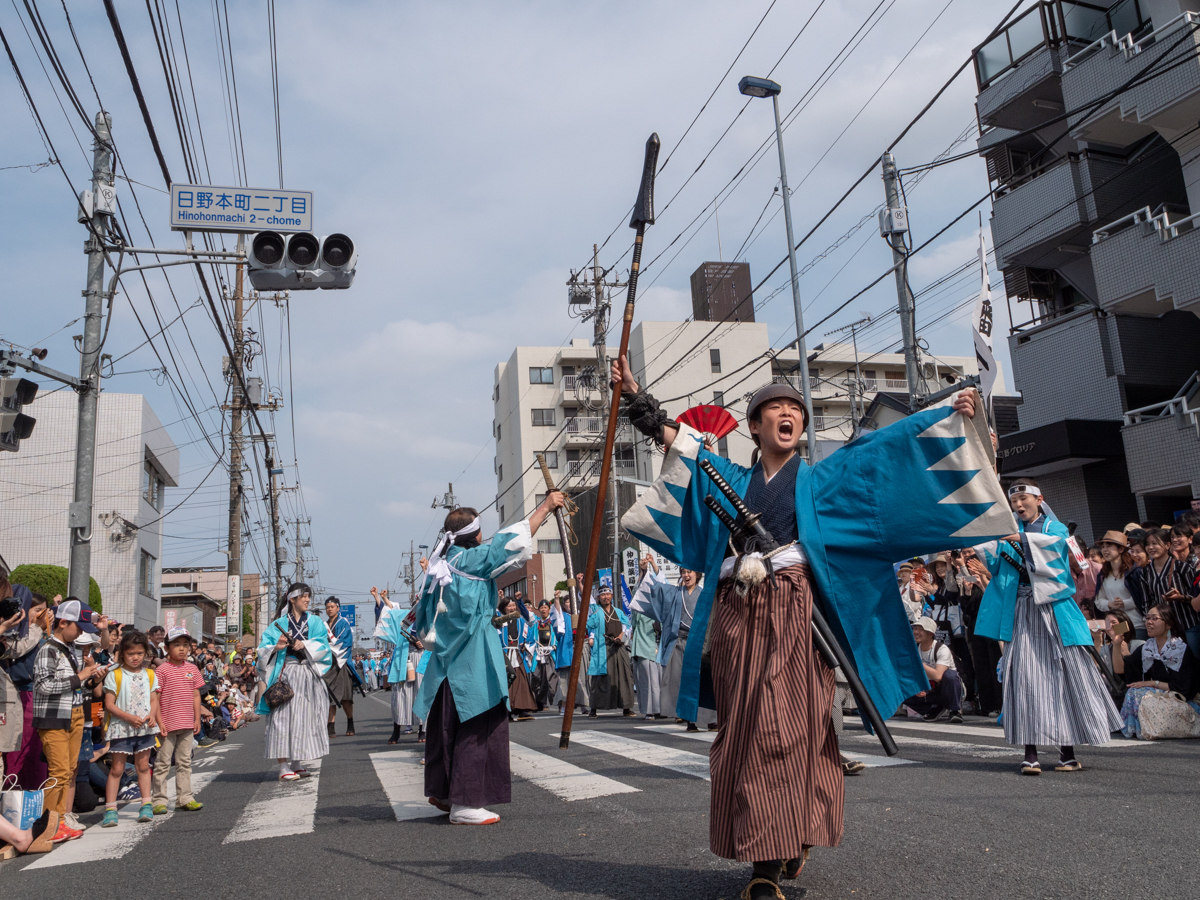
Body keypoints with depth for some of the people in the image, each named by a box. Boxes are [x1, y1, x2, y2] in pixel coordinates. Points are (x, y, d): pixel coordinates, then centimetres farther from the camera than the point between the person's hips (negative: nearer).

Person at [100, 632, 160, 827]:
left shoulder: (150, 675, 8)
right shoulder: (114, 675, -4)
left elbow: (154, 700, 8)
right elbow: (109, 704, -7)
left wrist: (152, 716, -12)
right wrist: (128, 717, -19)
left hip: (145, 728, 3)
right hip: (121, 728, -3)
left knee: (143, 766, 9)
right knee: (117, 768, 1)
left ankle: (146, 805, 15)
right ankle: (110, 809, 7)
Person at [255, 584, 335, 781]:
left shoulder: (315, 622, 13)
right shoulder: (280, 623, 6)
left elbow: (322, 646, 0)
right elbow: (263, 649, -1)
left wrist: (304, 645, -16)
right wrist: (277, 647, -20)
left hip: (309, 675, 3)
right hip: (286, 674, -3)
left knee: (304, 718, 6)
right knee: (284, 717, -9)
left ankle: (296, 764, 16)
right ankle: (283, 767, -8)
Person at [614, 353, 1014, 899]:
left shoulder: (821, 478, 17)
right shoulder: (727, 479, 21)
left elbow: (890, 445, 11)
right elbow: (674, 439, 20)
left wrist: (949, 413, 4)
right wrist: (633, 394, 16)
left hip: (795, 612, -1)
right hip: (737, 614, 2)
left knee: (792, 726, -9)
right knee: (745, 729, -1)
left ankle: (786, 846, -1)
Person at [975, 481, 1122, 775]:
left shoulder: (1055, 527, 10)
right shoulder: (1008, 530, 16)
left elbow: (1055, 542, -13)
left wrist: (1022, 538, -28)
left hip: (1053, 609, -1)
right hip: (1021, 612, 1)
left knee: (1066, 674, 0)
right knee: (1025, 676, -8)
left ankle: (1068, 751, 11)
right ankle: (1030, 753, -8)